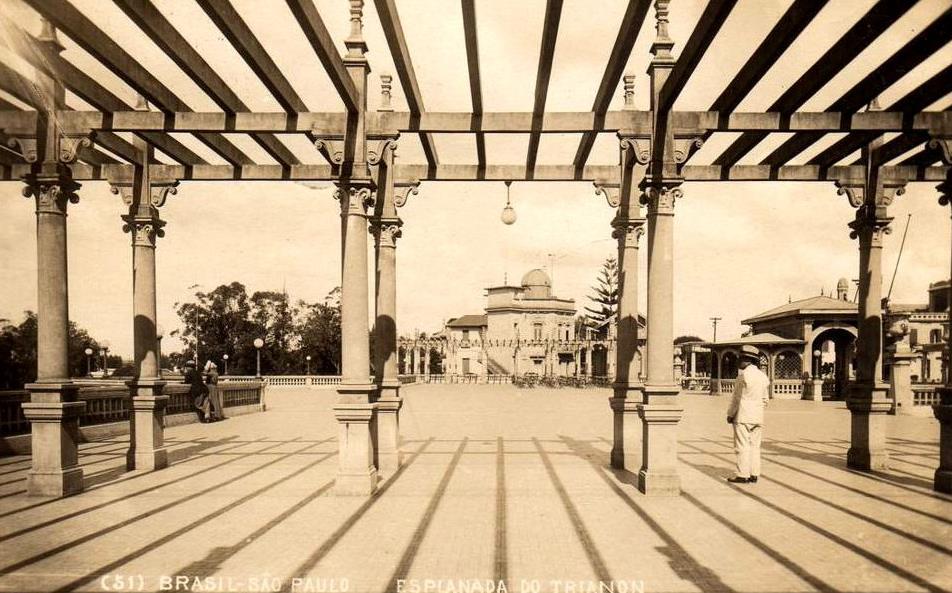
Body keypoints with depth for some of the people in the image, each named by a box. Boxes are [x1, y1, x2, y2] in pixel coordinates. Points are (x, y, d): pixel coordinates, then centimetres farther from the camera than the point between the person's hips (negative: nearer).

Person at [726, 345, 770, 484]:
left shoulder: (743, 375, -13)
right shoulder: (763, 376, 10)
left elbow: (737, 398, -10)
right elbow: (765, 399, 14)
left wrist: (730, 414, -1)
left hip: (743, 416, -7)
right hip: (758, 417, 7)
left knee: (742, 446, -4)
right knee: (755, 446, 9)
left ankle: (743, 476, -3)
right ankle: (754, 475, 9)